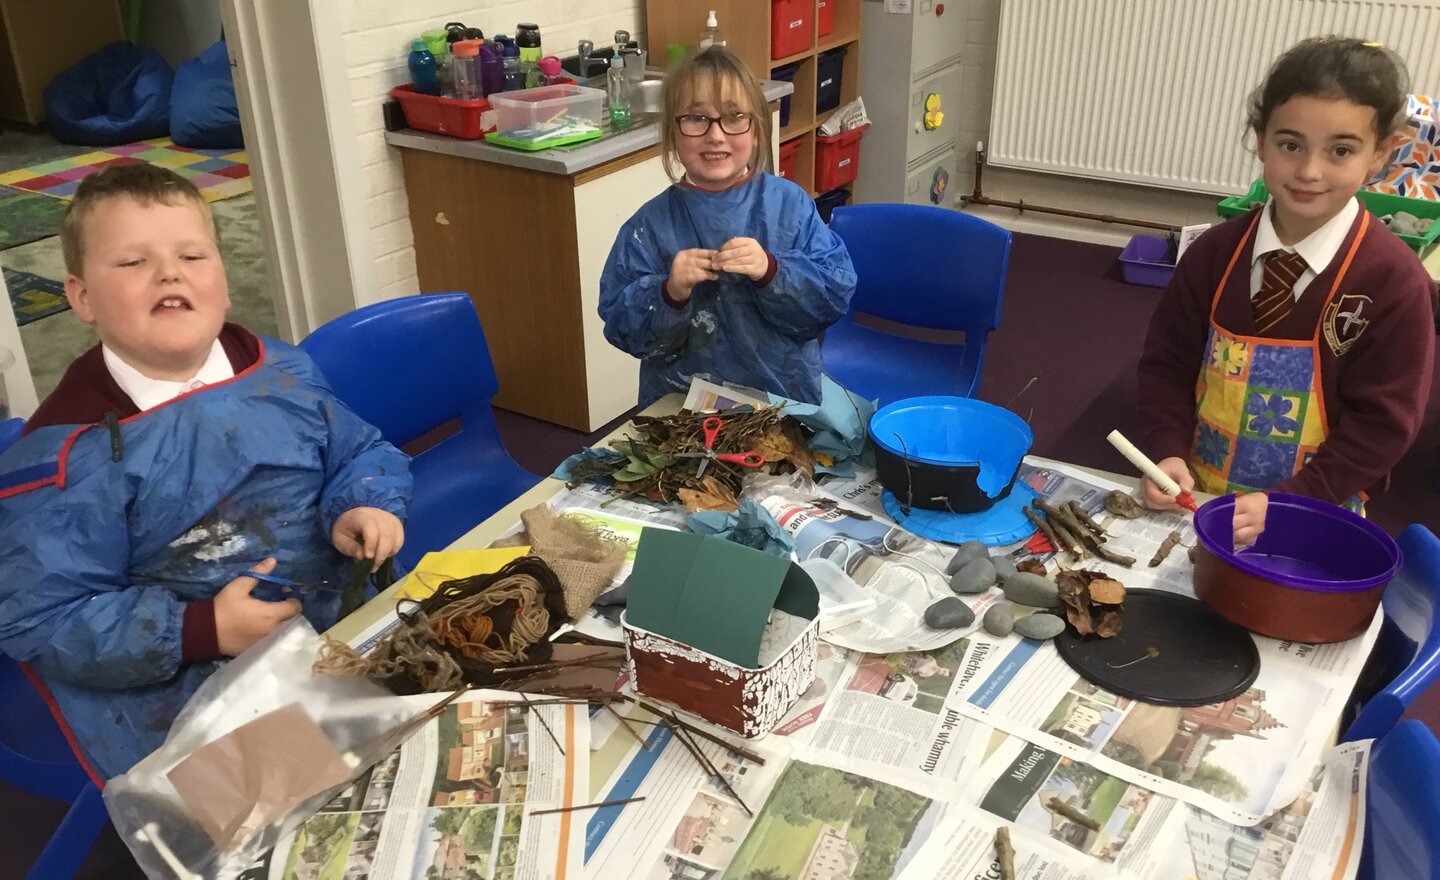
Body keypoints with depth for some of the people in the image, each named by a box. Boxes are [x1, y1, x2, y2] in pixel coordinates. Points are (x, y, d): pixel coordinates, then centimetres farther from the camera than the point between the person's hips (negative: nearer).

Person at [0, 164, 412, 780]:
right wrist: (203, 631, -20)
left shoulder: (281, 374, 3)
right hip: (184, 695, -5)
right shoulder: (67, 452, -12)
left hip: (345, 623, 5)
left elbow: (360, 453, 17)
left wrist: (362, 507, -7)